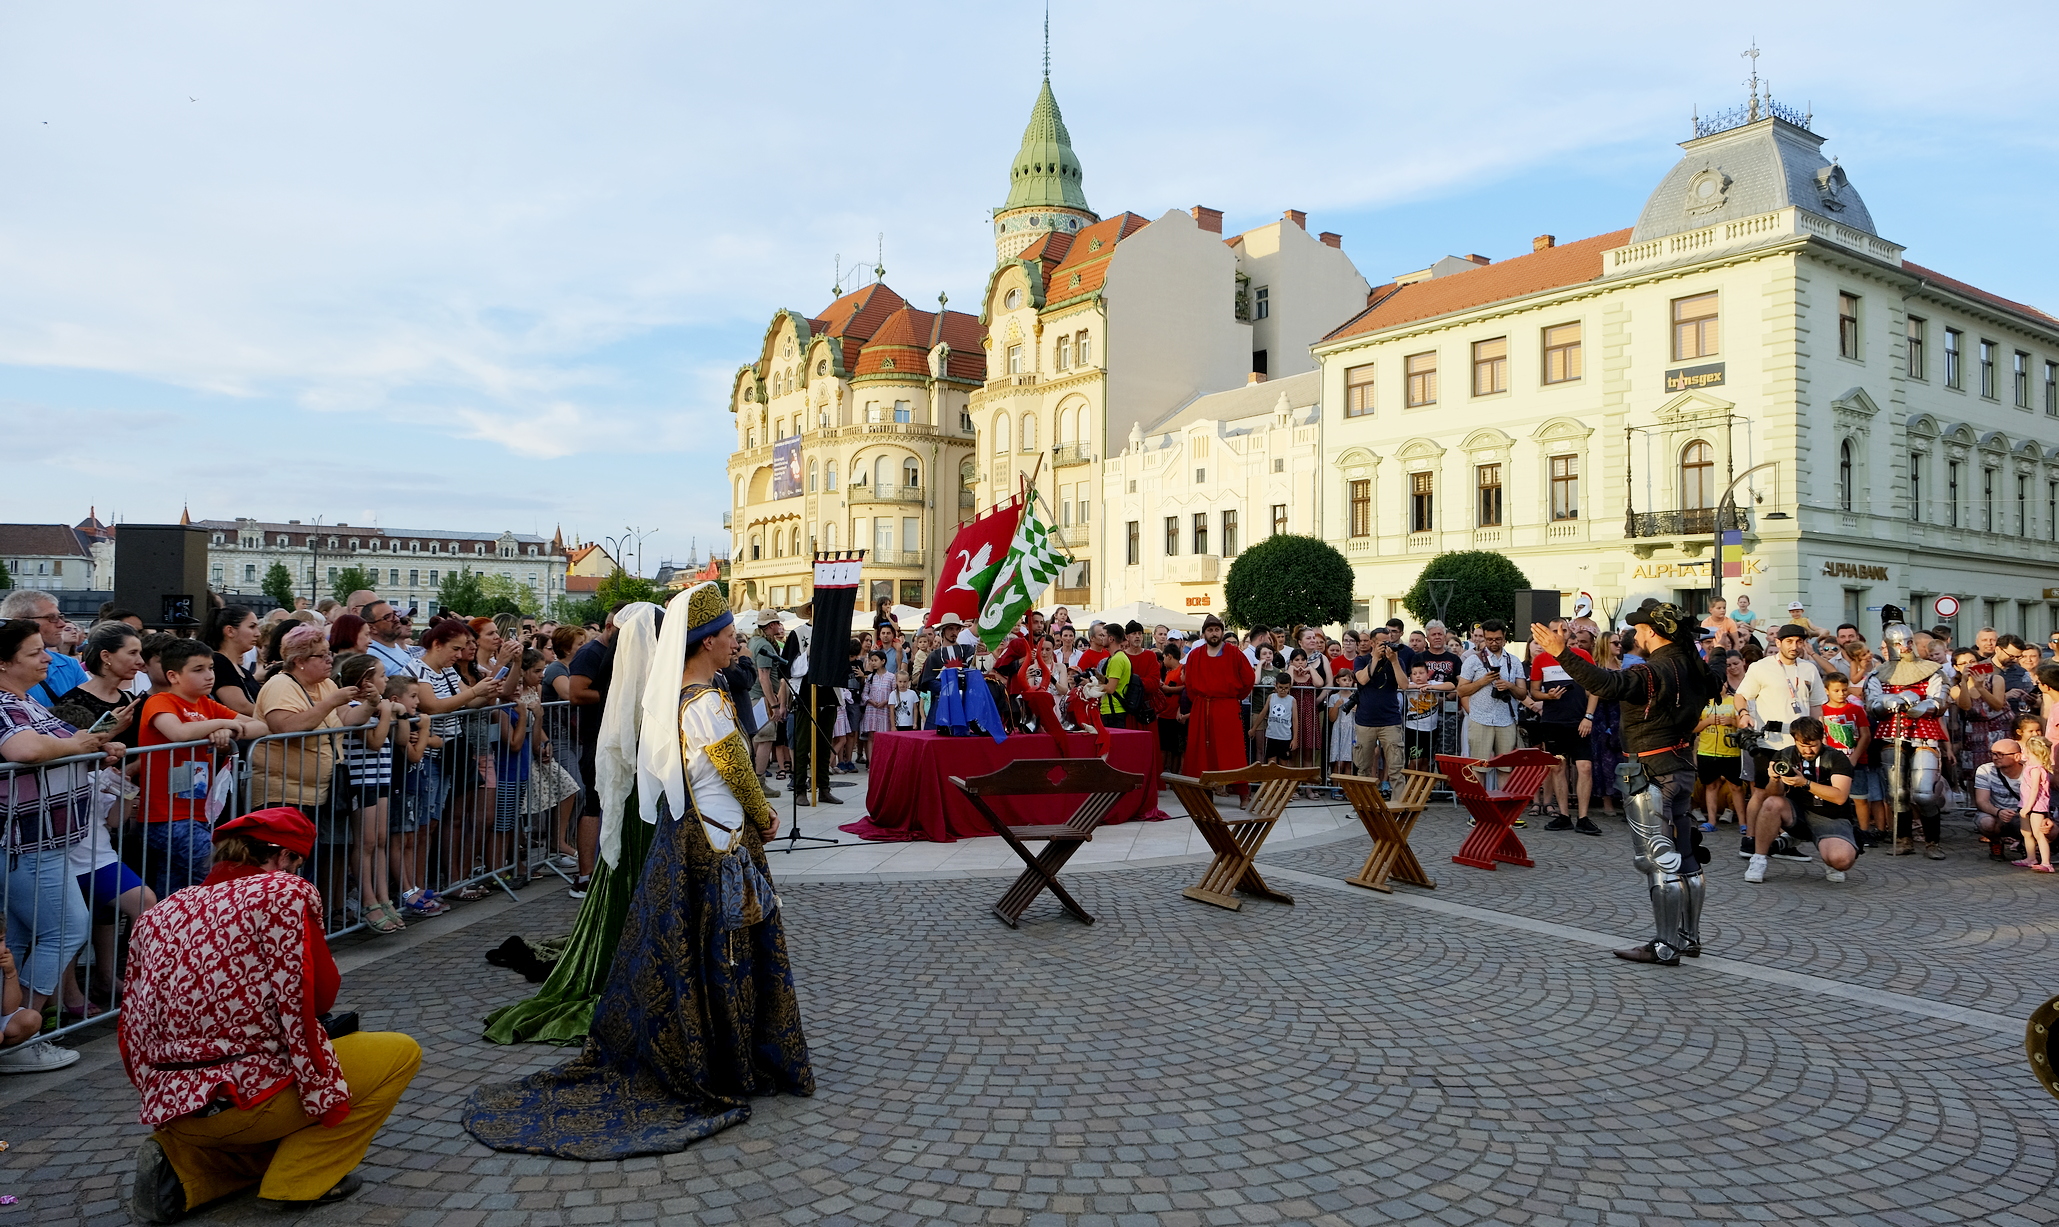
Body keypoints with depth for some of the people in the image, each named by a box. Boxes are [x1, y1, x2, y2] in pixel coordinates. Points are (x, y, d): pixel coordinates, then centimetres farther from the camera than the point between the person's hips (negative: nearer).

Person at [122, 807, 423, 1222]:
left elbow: (131, 1036, 14)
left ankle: (179, 1169, 11)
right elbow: (315, 999, -14)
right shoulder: (284, 892, -8)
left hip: (167, 1103, 8)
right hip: (242, 1093, -8)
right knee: (400, 1053, 7)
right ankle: (298, 1181, 1)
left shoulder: (158, 915, 12)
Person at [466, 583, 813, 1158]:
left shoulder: (670, 694, 5)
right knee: (719, 958, 5)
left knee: (668, 950, 17)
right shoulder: (707, 702, -22)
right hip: (717, 848, -8)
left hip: (677, 837, 8)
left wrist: (756, 812, 11)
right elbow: (739, 776, -13)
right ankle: (716, 1074, 17)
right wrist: (765, 820, 3)